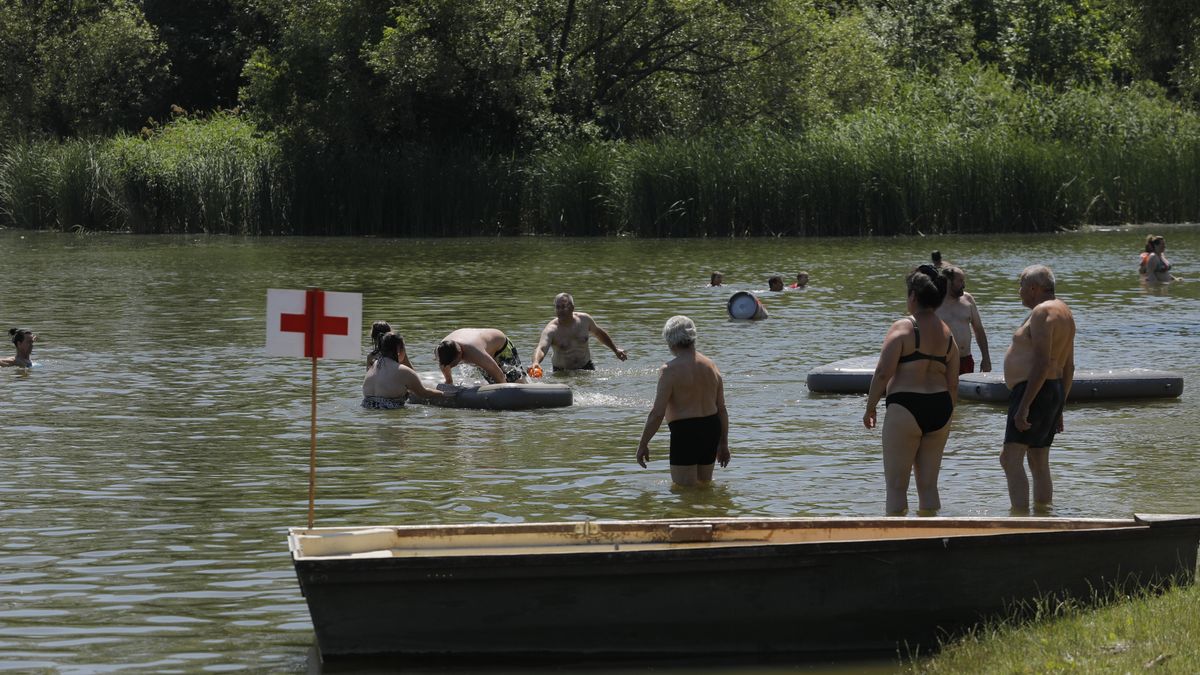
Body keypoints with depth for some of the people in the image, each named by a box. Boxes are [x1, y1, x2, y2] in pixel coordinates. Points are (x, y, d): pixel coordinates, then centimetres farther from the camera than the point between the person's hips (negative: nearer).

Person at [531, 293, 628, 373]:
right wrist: (535, 363, -62)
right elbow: (541, 348, -39)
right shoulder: (551, 329, -22)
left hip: (586, 367, 2)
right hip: (562, 372, -2)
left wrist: (615, 350, 24)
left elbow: (598, 333, 15)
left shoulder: (584, 319, -7)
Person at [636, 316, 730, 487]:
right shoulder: (711, 366, 8)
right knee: (705, 484, 19)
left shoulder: (670, 370, -13)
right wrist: (723, 443, 20)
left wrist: (643, 444, -7)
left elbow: (657, 413, -15)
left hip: (685, 431, -7)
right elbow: (722, 409, 12)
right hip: (711, 428, 7)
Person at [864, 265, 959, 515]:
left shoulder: (903, 328, -9)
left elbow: (883, 373, -13)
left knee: (896, 485, -1)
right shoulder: (947, 334, 10)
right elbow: (953, 383, 12)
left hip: (906, 409, -6)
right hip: (940, 409, 6)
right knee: (928, 484, 12)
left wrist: (870, 408, -2)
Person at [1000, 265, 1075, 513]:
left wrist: (1024, 405, -25)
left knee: (1011, 458, -16)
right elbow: (1068, 367, 22)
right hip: (1054, 391, 11)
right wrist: (1059, 408, 25)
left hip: (1034, 390, -11)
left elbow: (1042, 362, -22)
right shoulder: (1064, 312, 19)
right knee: (1039, 464, 14)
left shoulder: (1043, 312, -13)